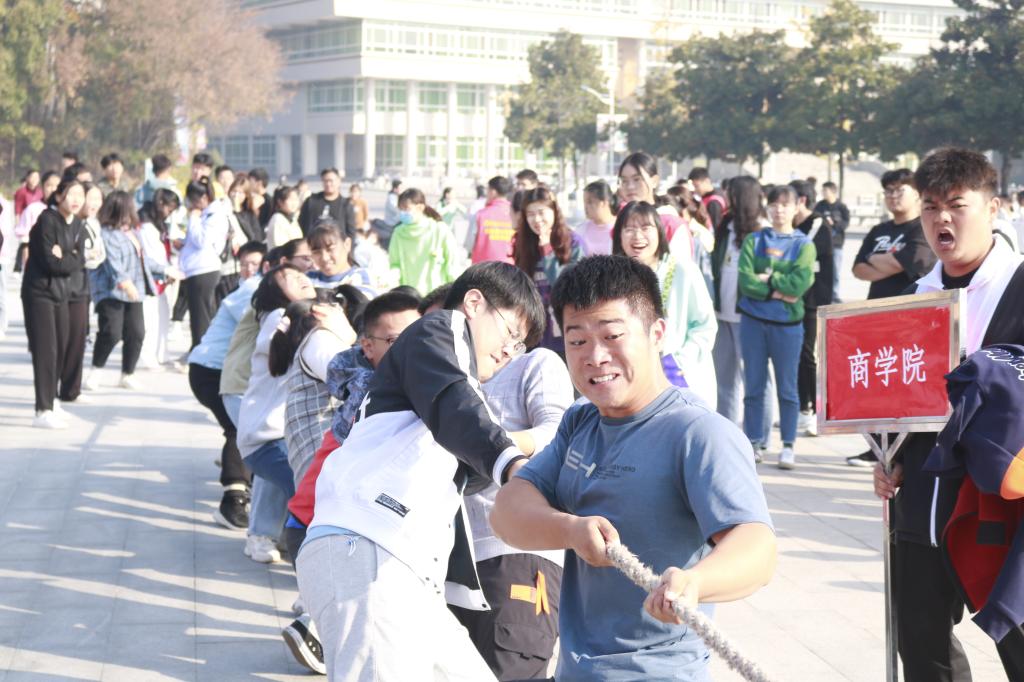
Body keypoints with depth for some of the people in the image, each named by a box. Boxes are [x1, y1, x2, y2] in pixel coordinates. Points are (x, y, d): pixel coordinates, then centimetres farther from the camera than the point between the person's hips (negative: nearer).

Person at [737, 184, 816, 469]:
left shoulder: (804, 245, 2)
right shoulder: (754, 240, 6)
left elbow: (799, 285, -12)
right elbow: (745, 280, -7)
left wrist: (766, 279, -7)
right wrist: (777, 292, -13)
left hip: (787, 323, -1)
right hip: (753, 320, 2)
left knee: (787, 387, 3)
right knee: (753, 386, 5)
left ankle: (788, 446, 9)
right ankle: (754, 443, 13)